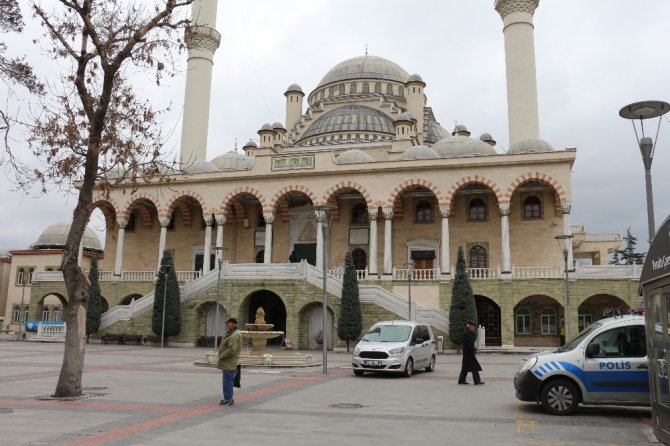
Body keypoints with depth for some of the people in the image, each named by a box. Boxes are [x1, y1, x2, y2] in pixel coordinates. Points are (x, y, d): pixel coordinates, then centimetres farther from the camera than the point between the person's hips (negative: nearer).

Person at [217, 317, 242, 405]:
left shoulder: (235, 335, -19)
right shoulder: (231, 334, 16)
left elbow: (232, 350, -26)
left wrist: (221, 356, -16)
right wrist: (221, 356, 13)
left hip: (229, 364, -11)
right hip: (227, 363, 11)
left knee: (228, 381, -6)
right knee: (226, 381, 17)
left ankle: (228, 400, -1)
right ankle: (227, 398, 26)